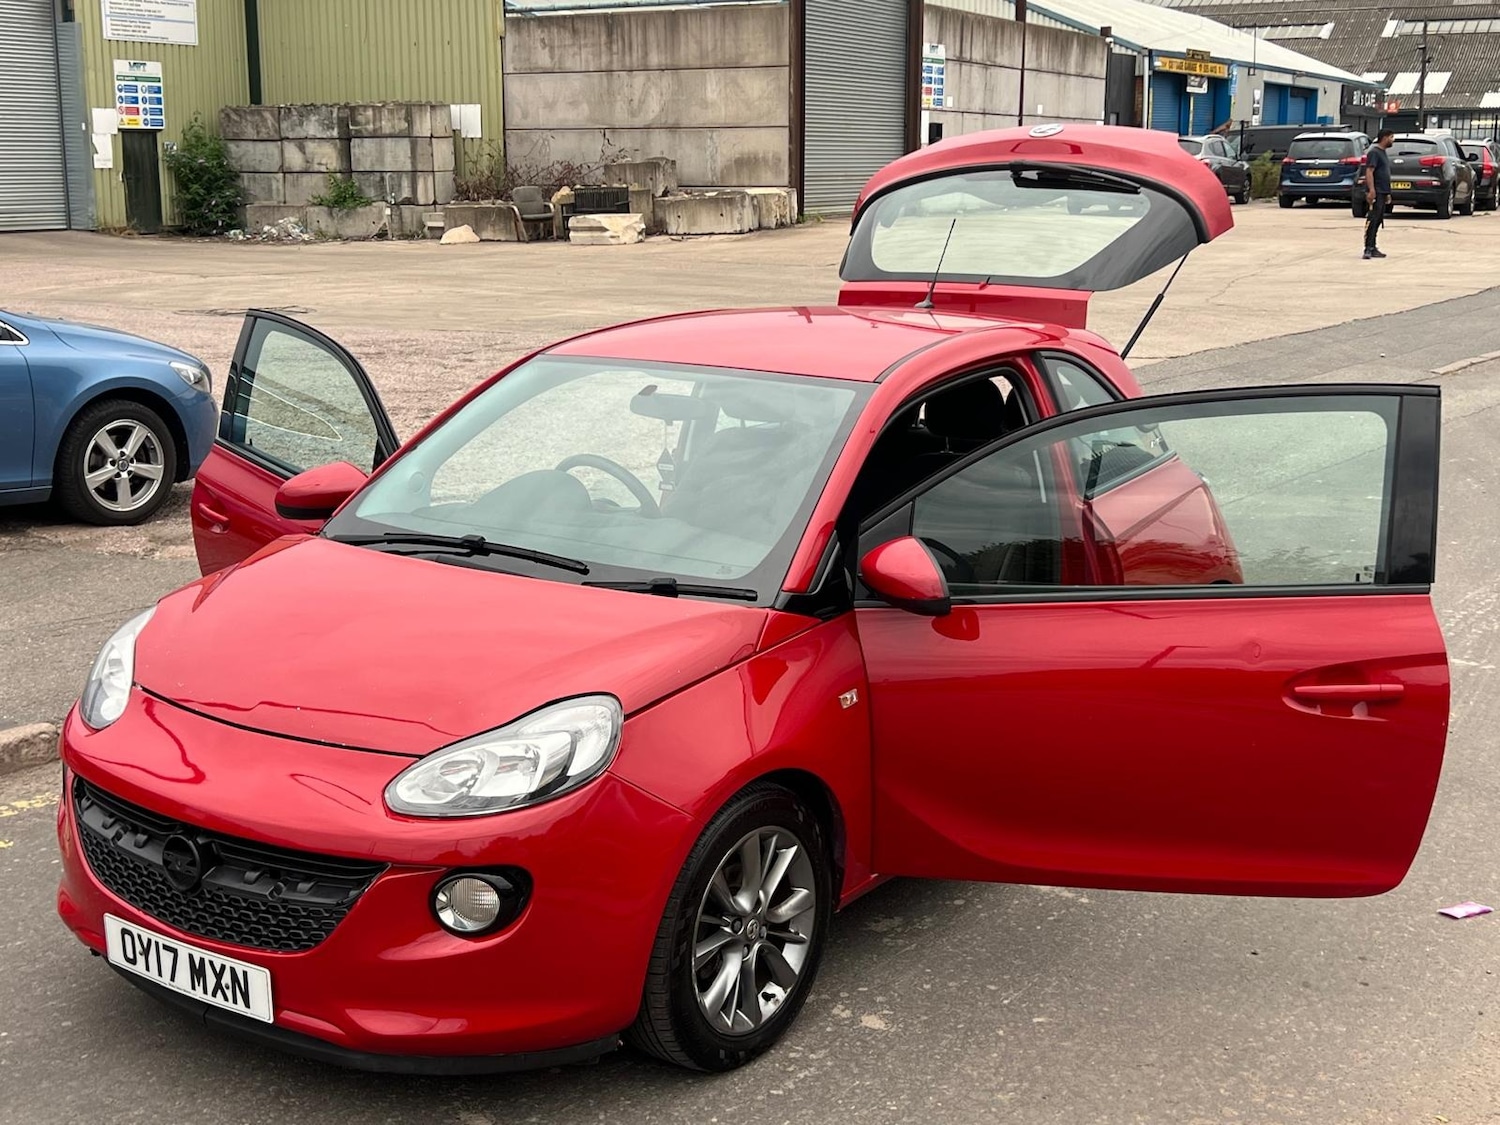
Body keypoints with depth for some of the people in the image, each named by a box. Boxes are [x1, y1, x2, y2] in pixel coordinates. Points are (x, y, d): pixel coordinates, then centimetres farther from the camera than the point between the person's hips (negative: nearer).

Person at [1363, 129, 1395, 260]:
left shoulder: (1383, 153, 20)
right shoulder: (1374, 152, -9)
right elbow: (1369, 172, -17)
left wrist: (1387, 193, 24)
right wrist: (1371, 190, -27)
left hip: (1382, 193, 10)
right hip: (1375, 193, -10)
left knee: (1377, 221, 10)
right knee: (1372, 220, -12)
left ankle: (1373, 248, 13)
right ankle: (1368, 249, -15)